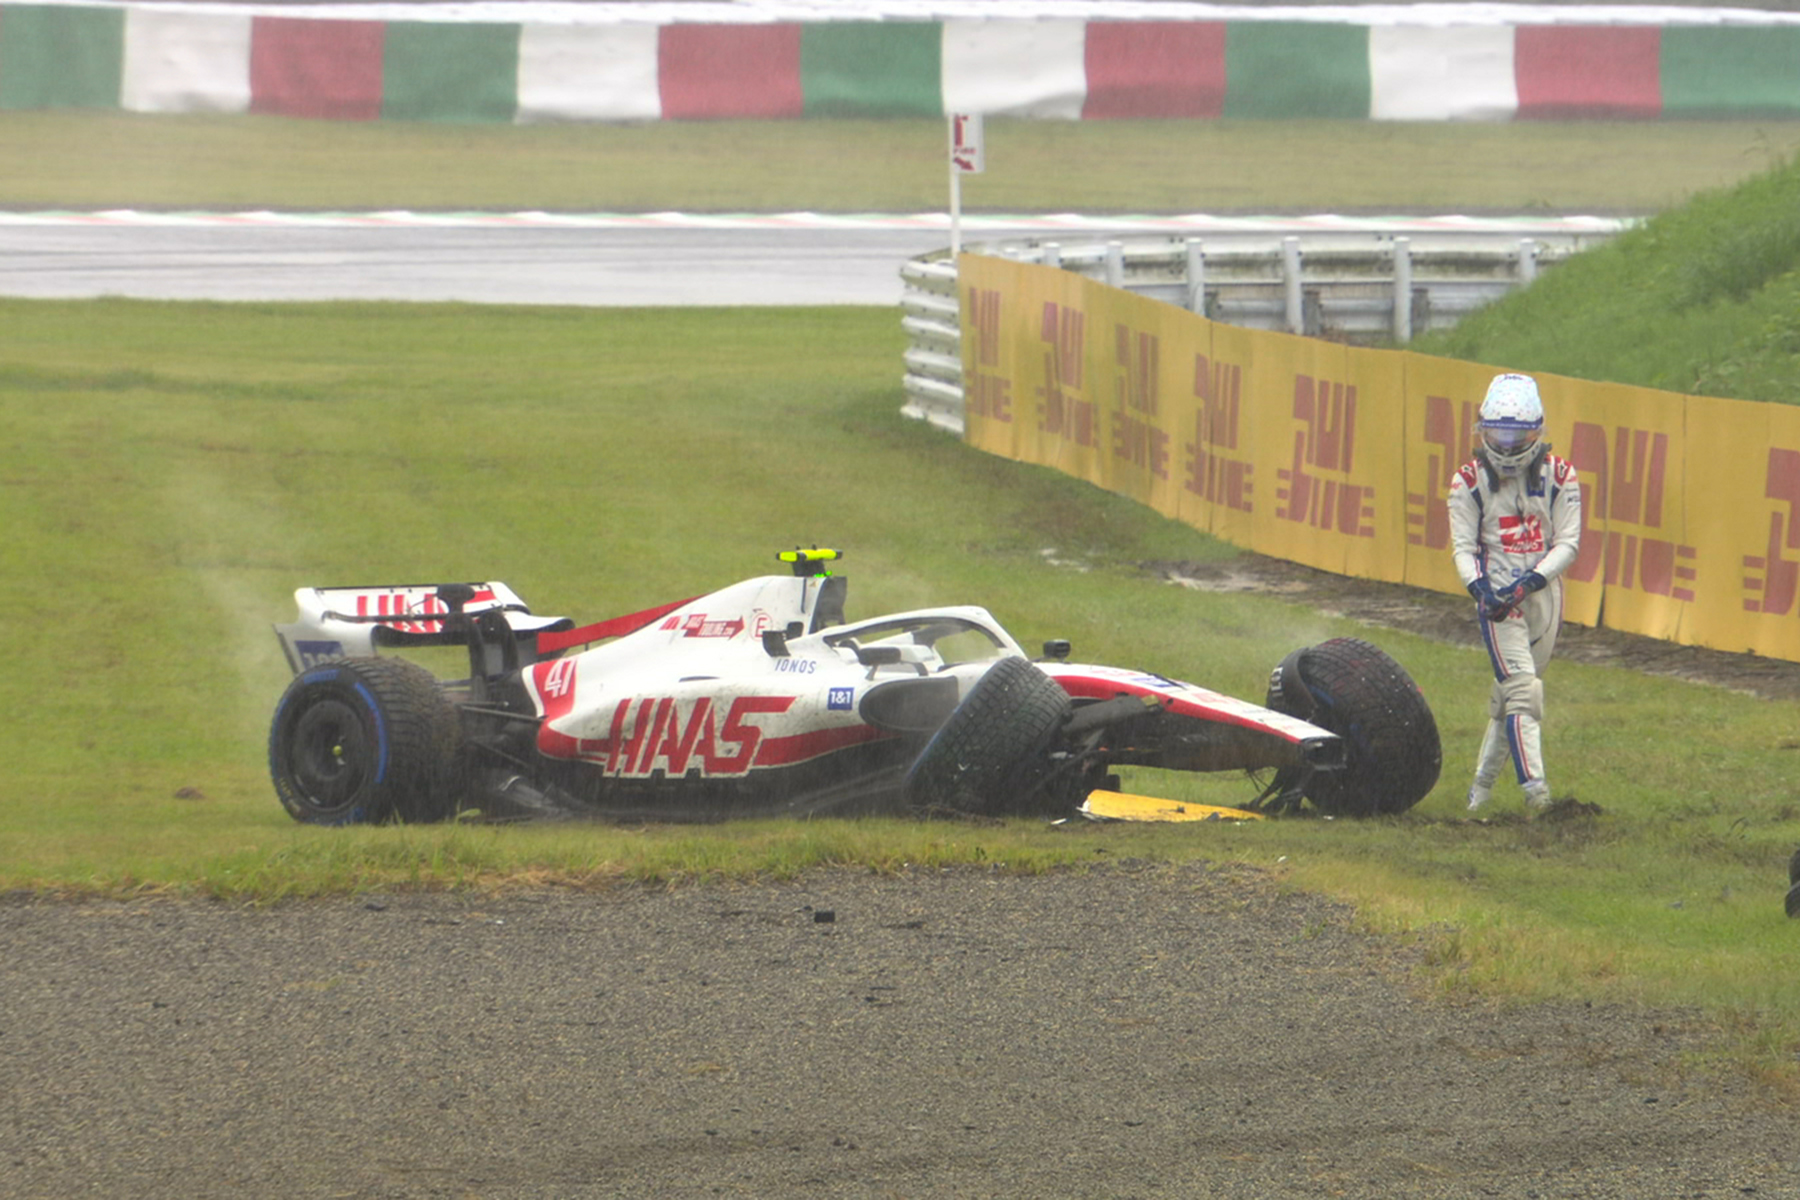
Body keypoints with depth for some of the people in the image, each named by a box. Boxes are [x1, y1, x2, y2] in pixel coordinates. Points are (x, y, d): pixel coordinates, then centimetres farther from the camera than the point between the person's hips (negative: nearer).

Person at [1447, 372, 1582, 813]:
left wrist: (1531, 582, -17)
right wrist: (1480, 589, -21)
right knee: (1522, 687, -17)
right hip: (1496, 595, -2)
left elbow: (1567, 543, -2)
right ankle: (1534, 784, -25)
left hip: (1543, 592, 2)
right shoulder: (1470, 481, 0)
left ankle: (1483, 784, 22)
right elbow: (1463, 546, -2)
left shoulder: (1559, 477, 1)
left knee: (1508, 694, 9)